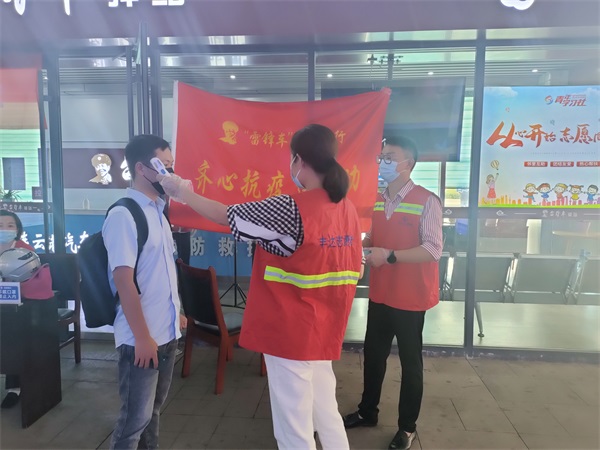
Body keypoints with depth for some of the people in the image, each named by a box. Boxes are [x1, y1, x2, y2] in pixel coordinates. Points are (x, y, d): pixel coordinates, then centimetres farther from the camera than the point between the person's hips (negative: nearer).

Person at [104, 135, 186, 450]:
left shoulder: (157, 212, 9)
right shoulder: (123, 215, -15)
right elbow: (124, 279, -19)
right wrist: (142, 336, -19)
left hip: (167, 332, 8)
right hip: (141, 337, -8)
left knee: (153, 409, 21)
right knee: (136, 417, 6)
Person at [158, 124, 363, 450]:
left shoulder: (290, 209, -21)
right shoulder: (348, 208, 1)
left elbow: (225, 216, -11)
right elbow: (354, 270, 8)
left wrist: (180, 192, 4)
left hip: (289, 333, -7)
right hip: (324, 332, 8)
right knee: (326, 415, 23)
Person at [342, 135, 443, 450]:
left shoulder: (426, 201, -14)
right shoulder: (378, 202, 6)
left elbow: (433, 249, -20)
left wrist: (389, 256, -26)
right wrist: (361, 245, -6)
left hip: (410, 297, -6)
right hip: (380, 294, 6)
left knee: (410, 361, 10)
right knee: (373, 353, 17)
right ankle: (367, 412, 38)